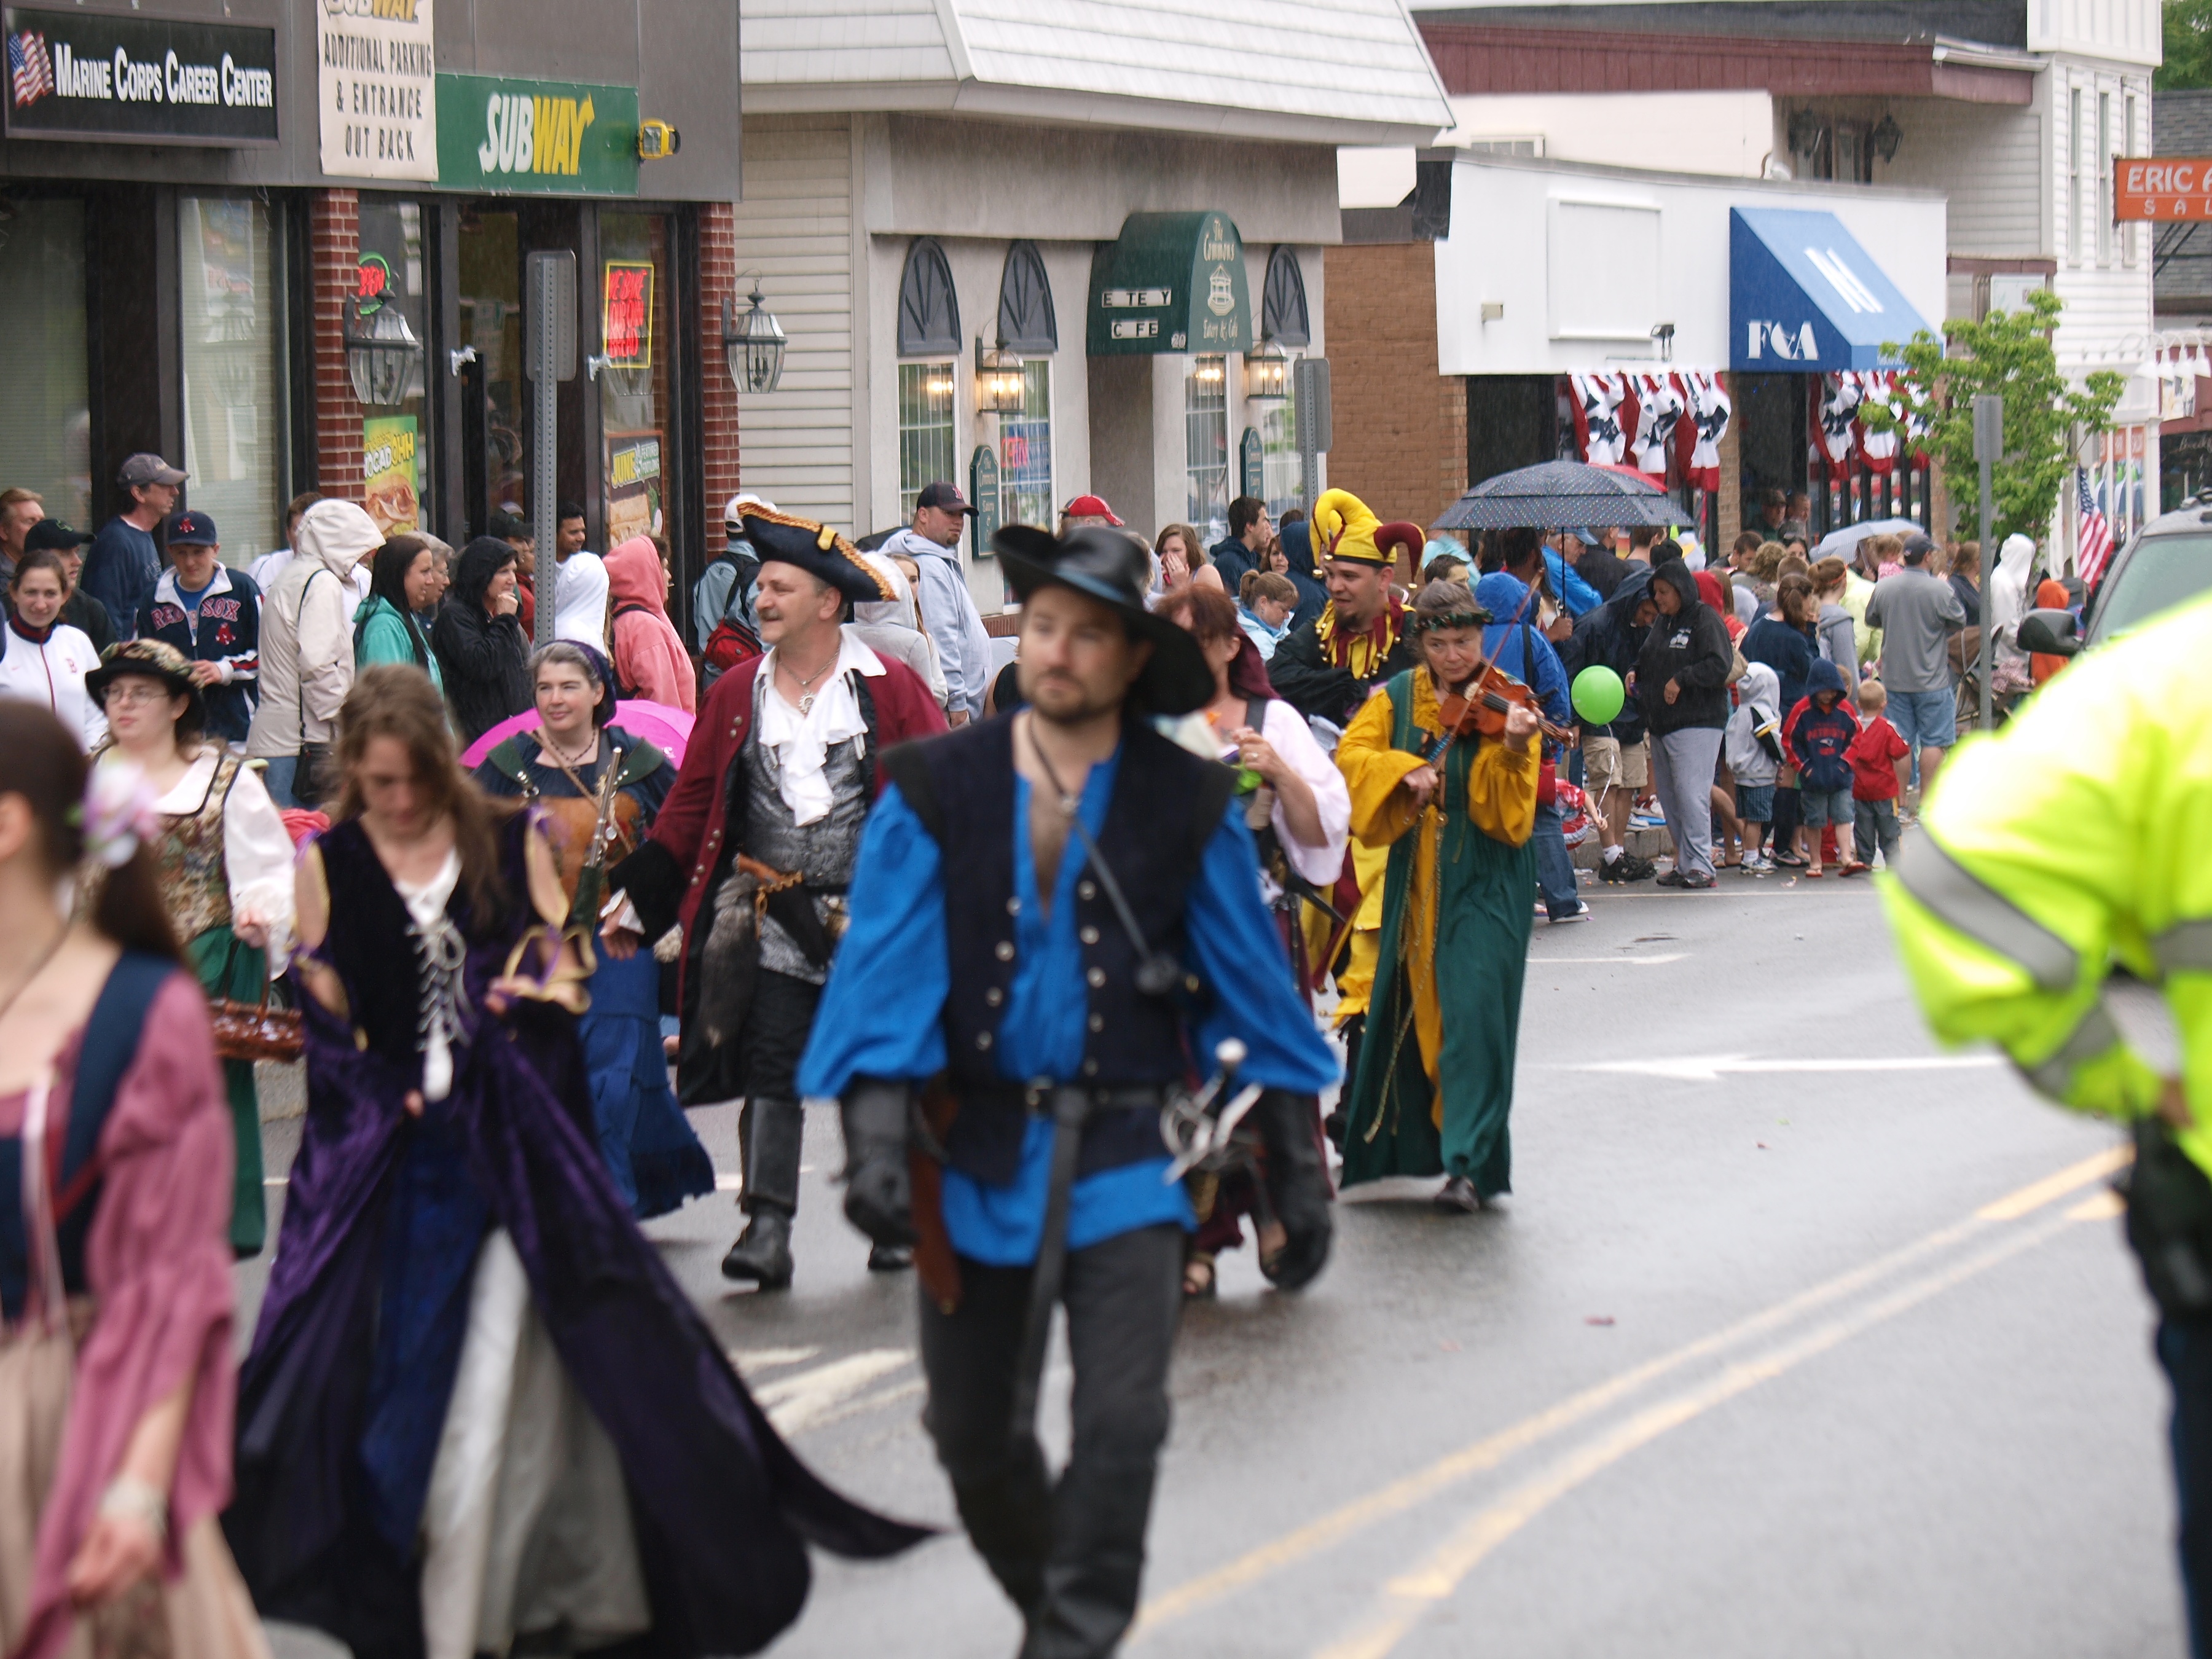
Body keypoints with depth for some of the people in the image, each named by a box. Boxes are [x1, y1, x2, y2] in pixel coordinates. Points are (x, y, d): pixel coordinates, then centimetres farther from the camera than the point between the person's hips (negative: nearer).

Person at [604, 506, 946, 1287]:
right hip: (770, 924, 2)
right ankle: (766, 1229, -9)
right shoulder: (736, 695, 7)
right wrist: (639, 901, 8)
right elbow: (689, 807, 11)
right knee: (769, 1078, -6)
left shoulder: (890, 689, -2)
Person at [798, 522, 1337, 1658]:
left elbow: (1255, 993, 8)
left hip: (1126, 1162, -1)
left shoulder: (1189, 806, 2)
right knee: (976, 1438, 11)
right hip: (979, 1158, 1)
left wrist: (1296, 1171, 7)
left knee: (1122, 1426, -14)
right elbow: (884, 975, -5)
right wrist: (874, 1141, -18)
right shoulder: (937, 792, 1)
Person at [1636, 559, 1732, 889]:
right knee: (1668, 797, 7)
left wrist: (1681, 680, -17)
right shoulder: (1662, 623, 19)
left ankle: (1700, 865, -13)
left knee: (1691, 793, -14)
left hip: (1697, 723, -9)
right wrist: (1635, 677, 10)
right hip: (1661, 724, 9)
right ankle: (1683, 864, 13)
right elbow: (1647, 664, 30)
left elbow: (1719, 666, -16)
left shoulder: (1705, 620, -6)